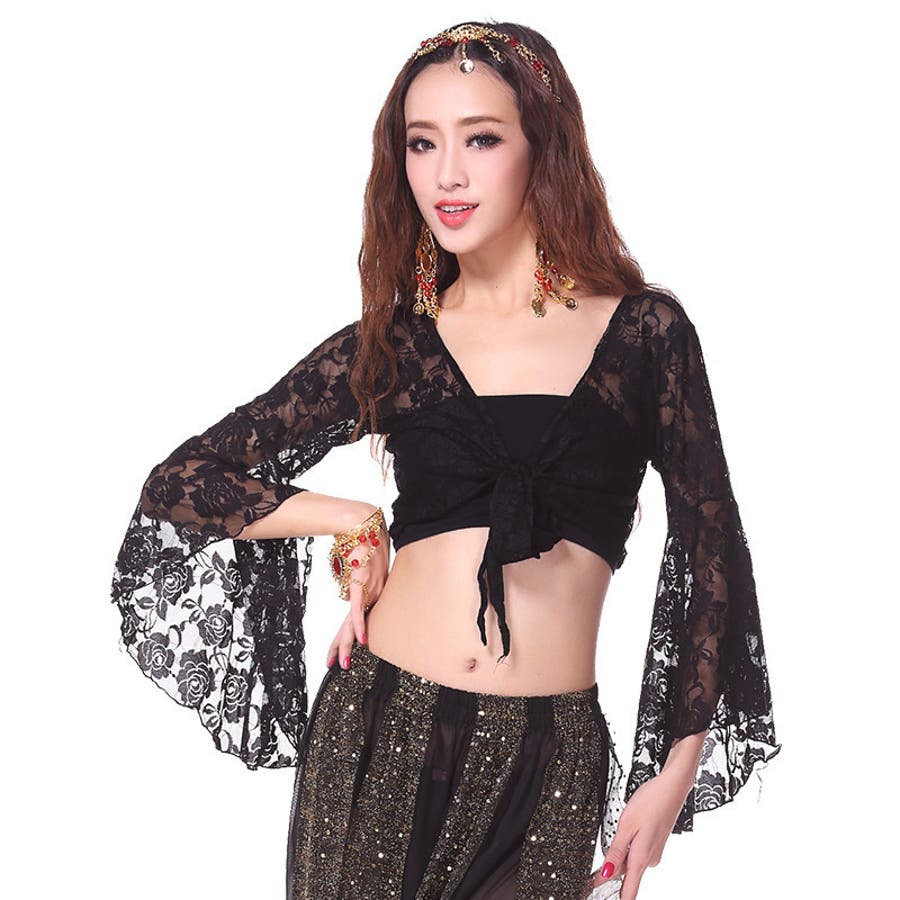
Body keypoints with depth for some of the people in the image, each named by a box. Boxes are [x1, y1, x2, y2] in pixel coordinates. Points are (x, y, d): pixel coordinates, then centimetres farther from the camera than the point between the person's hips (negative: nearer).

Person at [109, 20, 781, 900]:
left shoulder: (644, 331, 0)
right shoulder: (386, 345, 3)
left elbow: (710, 554, 5)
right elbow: (179, 483, 6)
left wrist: (678, 774, 4)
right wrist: (357, 521, -1)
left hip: (549, 758, -1)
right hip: (378, 734, 1)